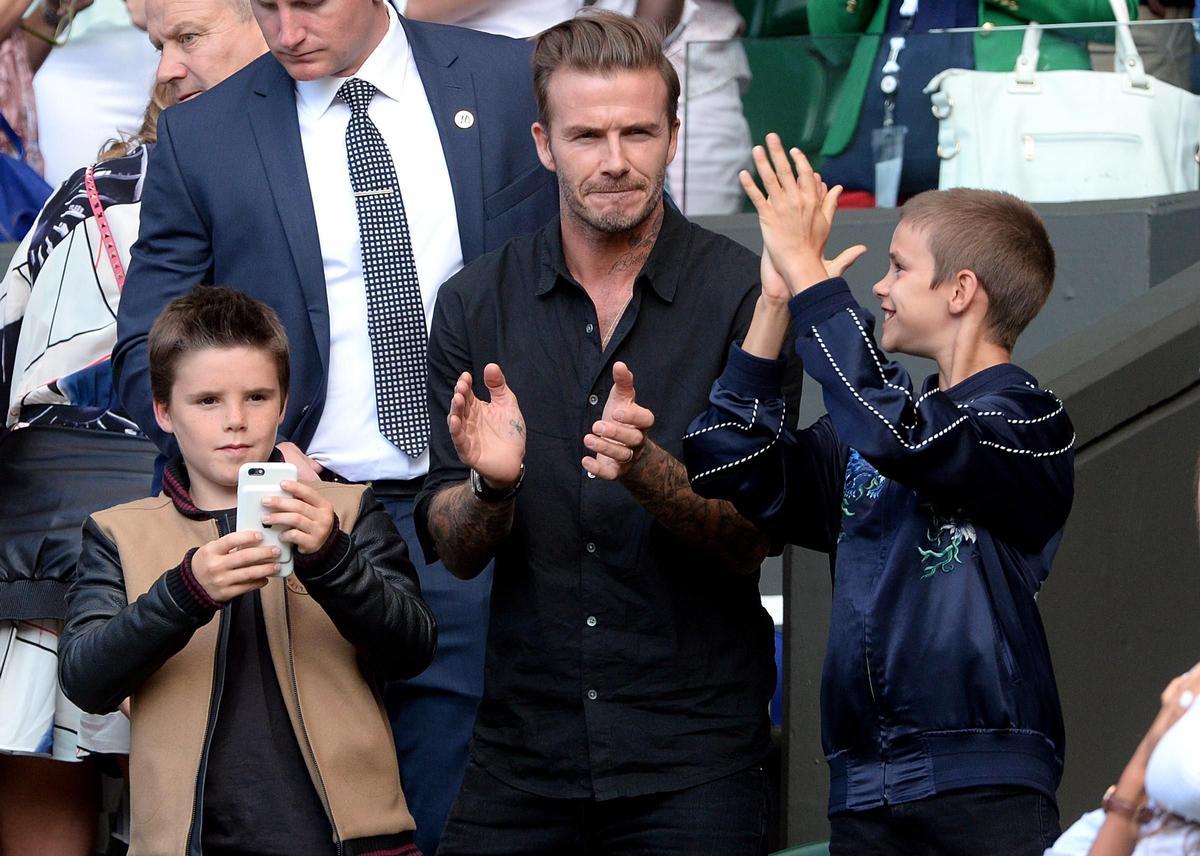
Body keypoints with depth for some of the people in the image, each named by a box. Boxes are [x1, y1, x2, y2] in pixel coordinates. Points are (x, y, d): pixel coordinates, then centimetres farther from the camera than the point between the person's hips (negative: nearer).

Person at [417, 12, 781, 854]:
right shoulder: (476, 303, 2)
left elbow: (756, 536, -8)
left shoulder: (742, 294, -6)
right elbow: (454, 551, 2)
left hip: (693, 758, -2)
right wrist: (490, 485, -19)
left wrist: (648, 471, -26)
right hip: (522, 748, 2)